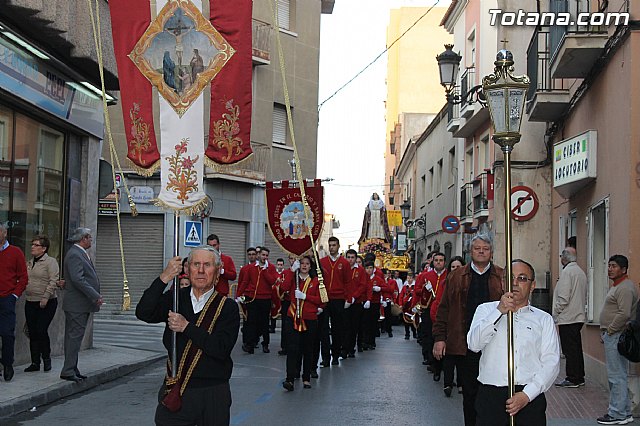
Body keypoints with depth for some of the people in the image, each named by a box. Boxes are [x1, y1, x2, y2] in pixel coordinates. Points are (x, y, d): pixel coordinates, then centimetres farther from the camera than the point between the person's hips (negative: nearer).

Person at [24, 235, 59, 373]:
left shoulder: (50, 262, -7)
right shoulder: (30, 263, 15)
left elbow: (53, 281, -15)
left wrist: (45, 297, -20)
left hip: (46, 304, -7)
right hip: (30, 303, 7)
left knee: (41, 331, -9)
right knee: (32, 333, 6)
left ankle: (46, 359, 9)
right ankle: (35, 363, 13)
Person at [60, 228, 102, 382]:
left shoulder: (81, 253, 17)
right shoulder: (74, 255, -16)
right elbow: (78, 279, -23)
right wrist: (95, 296, -21)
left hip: (81, 305, 10)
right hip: (77, 305, -10)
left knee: (73, 337, 13)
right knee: (74, 337, -7)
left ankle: (72, 369, 19)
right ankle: (68, 371, -3)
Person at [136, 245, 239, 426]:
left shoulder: (228, 307, -3)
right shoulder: (175, 298, 7)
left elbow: (221, 349, -15)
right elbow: (143, 313, -10)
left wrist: (187, 327, -17)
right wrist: (164, 278, -18)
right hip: (175, 392, 2)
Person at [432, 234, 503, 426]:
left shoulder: (503, 277, 7)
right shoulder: (456, 277, 9)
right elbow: (444, 309, 7)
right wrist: (439, 338, -1)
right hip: (465, 345, 1)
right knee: (469, 394, 8)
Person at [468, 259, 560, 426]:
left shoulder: (544, 319, 12)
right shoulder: (486, 310, 11)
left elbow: (551, 363, 2)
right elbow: (474, 344, -6)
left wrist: (527, 394, -11)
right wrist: (499, 311, -15)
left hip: (530, 398, 1)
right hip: (490, 396, 0)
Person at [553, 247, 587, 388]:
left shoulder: (567, 272, -15)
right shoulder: (581, 272, 14)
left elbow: (563, 298, -20)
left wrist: (556, 313, -10)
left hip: (567, 317, -9)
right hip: (579, 316, 9)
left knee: (570, 349, -4)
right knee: (576, 348, 14)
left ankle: (572, 379, -1)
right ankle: (579, 377, 20)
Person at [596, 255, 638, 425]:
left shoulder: (625, 288, -15)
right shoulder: (616, 286, 19)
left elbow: (624, 314, -24)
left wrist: (610, 330, -15)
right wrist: (605, 332, 17)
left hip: (616, 336, -11)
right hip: (611, 336, 11)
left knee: (617, 376, -7)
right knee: (617, 376, 14)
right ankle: (624, 411, 21)